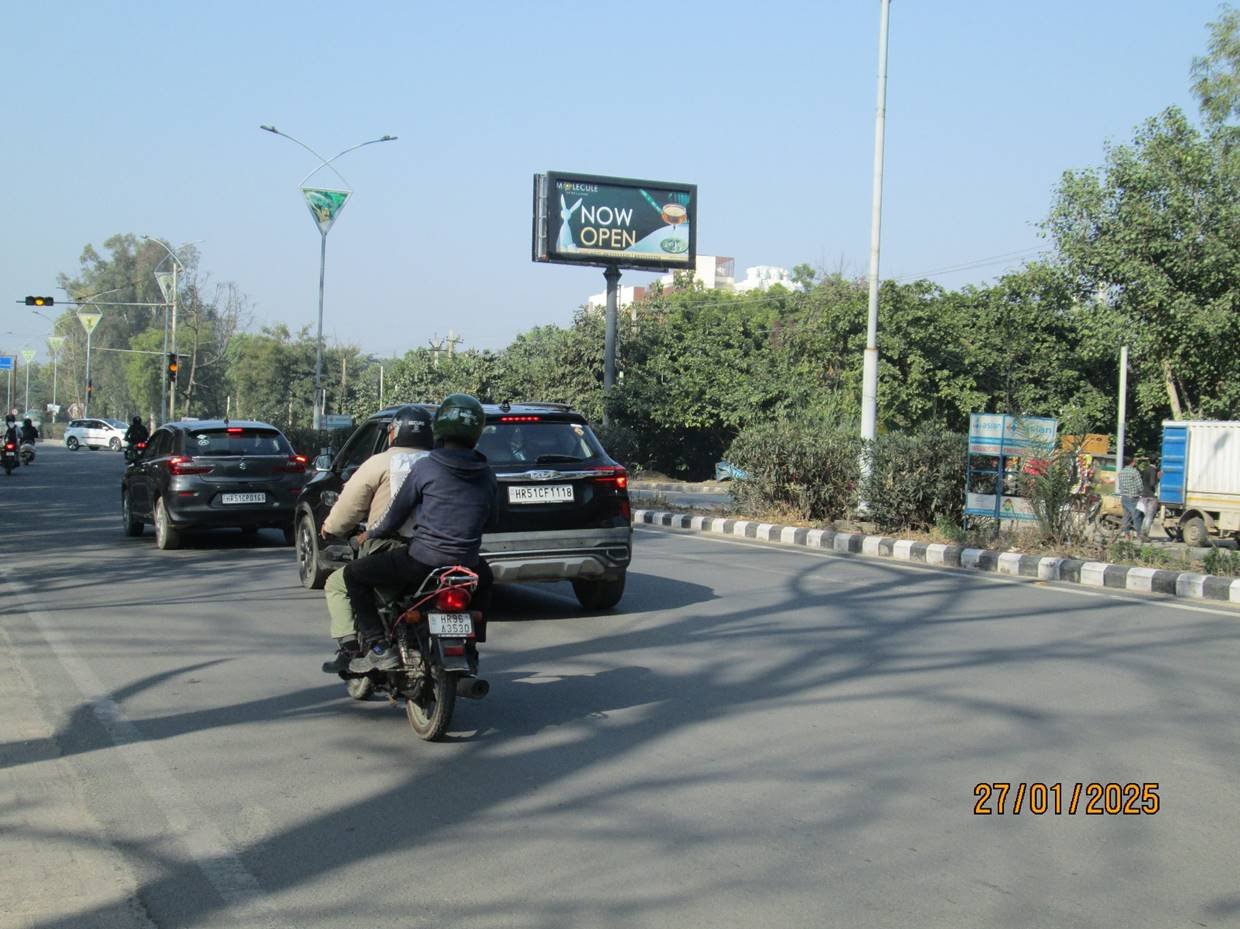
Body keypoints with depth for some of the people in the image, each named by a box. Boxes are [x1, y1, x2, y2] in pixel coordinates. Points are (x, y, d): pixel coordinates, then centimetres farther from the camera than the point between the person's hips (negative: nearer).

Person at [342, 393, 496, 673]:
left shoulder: (426, 468, -7)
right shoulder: (486, 475, 5)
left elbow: (395, 515, -1)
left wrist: (370, 533, 18)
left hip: (421, 561, -5)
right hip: (466, 563, 5)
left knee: (354, 574, 12)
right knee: (484, 578, 41)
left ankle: (378, 646, 0)